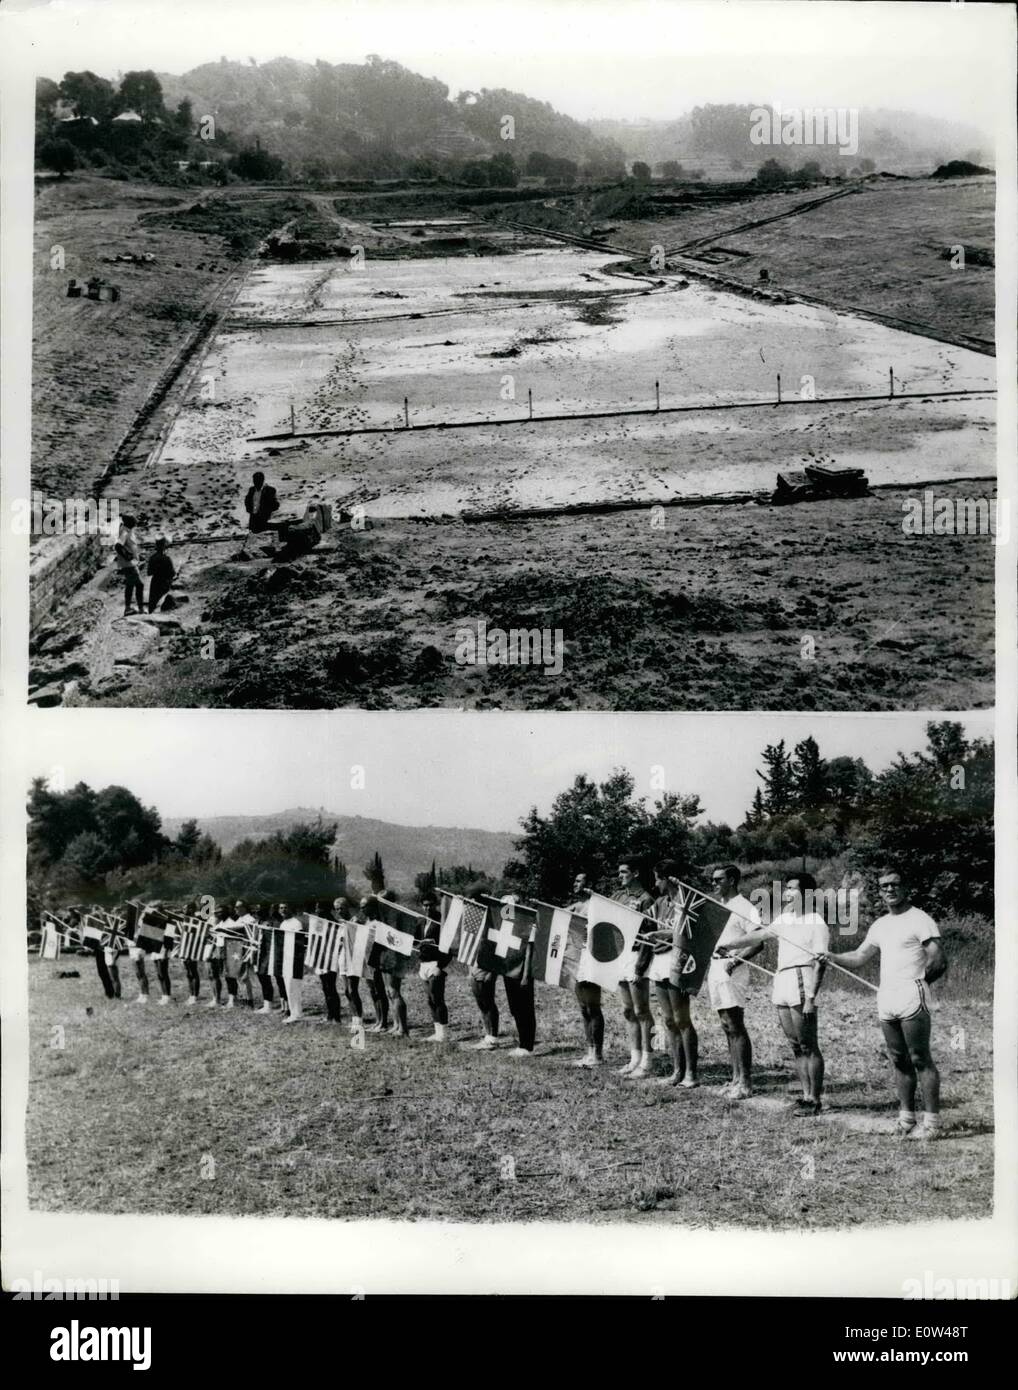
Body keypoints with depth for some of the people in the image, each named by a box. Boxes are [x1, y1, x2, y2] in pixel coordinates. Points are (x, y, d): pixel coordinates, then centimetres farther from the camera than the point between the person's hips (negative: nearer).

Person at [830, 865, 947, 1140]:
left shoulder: (919, 919, -6)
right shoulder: (880, 925, 17)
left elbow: (938, 959, -13)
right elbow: (859, 957, 19)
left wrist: (920, 981, -15)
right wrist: (829, 957, 6)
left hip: (912, 999, -7)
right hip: (886, 1001, 8)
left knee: (920, 1059, -5)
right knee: (899, 1061, 11)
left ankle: (931, 1122, -3)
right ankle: (907, 1119, 17)